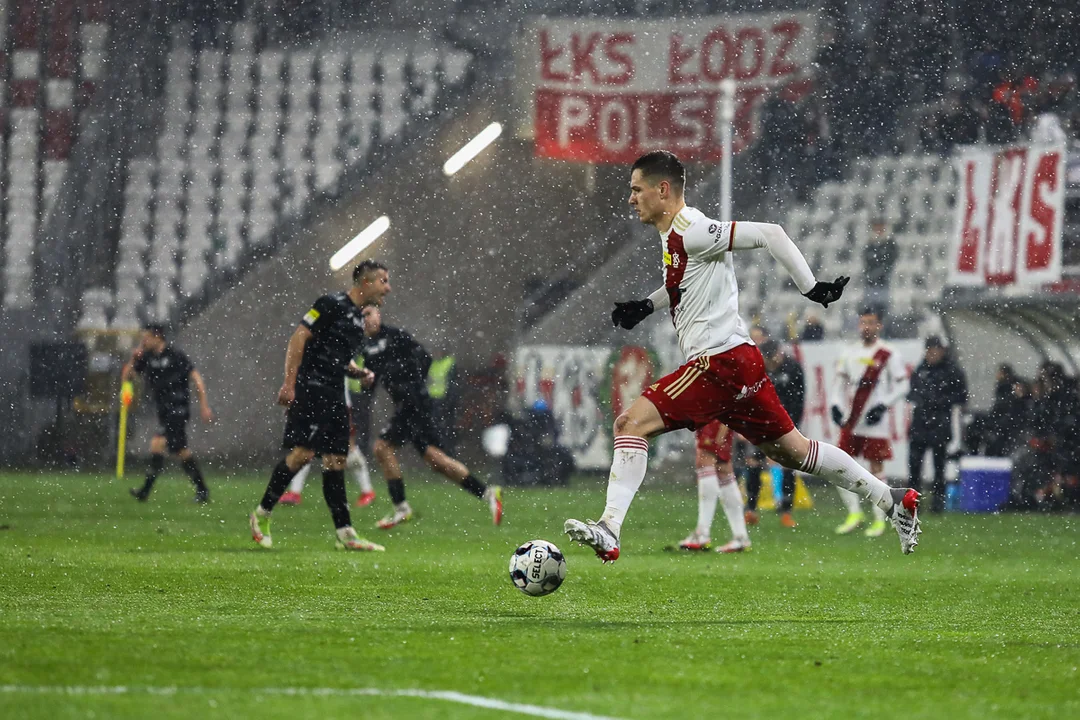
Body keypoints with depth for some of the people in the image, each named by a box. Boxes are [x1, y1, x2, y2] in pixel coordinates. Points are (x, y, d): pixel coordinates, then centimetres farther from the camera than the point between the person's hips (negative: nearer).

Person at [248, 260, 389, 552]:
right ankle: (262, 515, -5)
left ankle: (345, 535, 1)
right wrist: (289, 383, -19)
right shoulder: (332, 304, -8)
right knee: (303, 452, -17)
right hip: (310, 388, -9)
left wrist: (359, 373, 9)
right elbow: (298, 338, -12)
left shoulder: (358, 317, 20)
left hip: (333, 396, 9)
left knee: (336, 460, 4)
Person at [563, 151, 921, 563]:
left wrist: (810, 287, -18)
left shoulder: (690, 231, -15)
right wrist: (646, 306, 24)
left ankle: (609, 530, -22)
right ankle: (892, 501, 22)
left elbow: (768, 234, -19)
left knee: (631, 423, -15)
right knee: (790, 450, 17)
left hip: (719, 359, -10)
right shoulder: (674, 234, 15)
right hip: (738, 359, 10)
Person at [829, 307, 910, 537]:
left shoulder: (889, 355, -3)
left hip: (874, 423, -5)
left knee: (876, 467, -2)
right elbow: (839, 383, 17)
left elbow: (902, 386, -5)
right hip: (850, 422, 5)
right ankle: (854, 514, 12)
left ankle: (880, 519, 5)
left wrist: (883, 406, -15)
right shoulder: (850, 353, 12)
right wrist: (835, 405, 0)